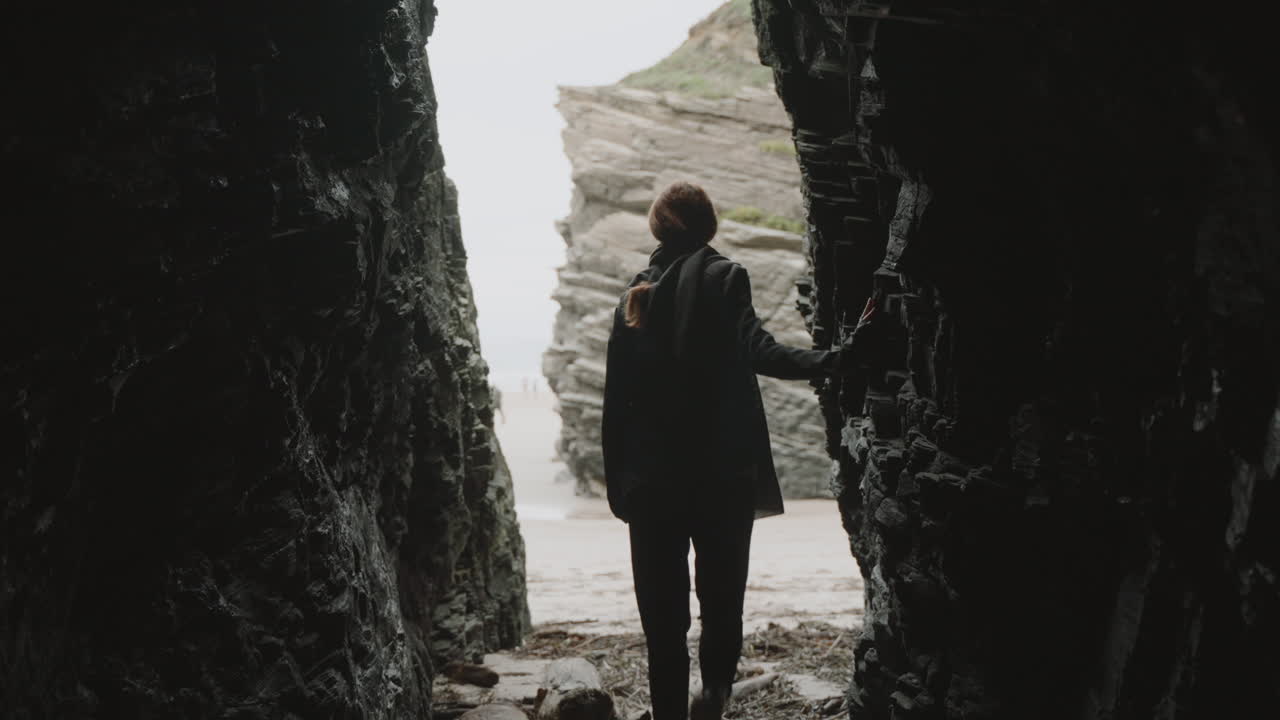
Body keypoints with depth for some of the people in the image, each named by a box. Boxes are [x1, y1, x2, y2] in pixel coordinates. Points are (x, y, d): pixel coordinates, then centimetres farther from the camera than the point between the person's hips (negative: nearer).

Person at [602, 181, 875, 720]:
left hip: (651, 479, 4)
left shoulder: (634, 296, 10)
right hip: (721, 473, -3)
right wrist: (833, 361, -24)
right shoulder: (722, 278, -3)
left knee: (663, 609, 8)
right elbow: (759, 351, -19)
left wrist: (619, 483, 13)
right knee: (721, 595, 5)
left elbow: (616, 398, 9)